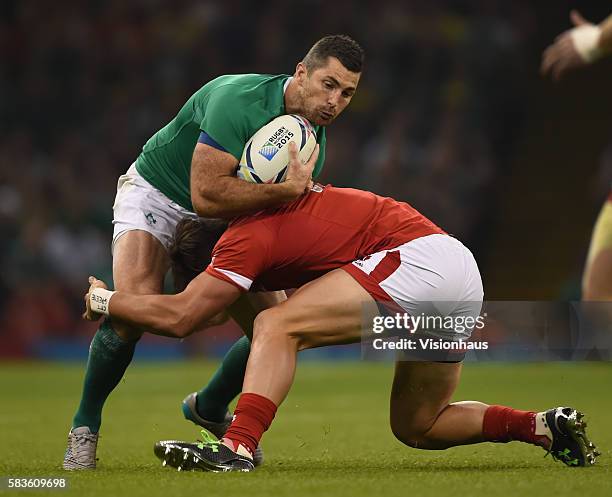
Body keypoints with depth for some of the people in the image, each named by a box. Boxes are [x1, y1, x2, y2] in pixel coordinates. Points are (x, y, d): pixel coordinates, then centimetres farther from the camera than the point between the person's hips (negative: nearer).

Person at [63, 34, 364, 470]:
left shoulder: (313, 138, -9)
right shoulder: (239, 100, -33)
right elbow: (206, 194, -39)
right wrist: (285, 190, -43)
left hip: (226, 220, 7)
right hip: (157, 196, -7)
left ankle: (209, 409, 26)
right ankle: (85, 426, -5)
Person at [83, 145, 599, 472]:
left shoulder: (247, 237, -7)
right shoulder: (275, 211, 19)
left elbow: (179, 317, -9)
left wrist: (104, 300, 6)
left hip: (417, 258, -10)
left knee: (276, 327, -14)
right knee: (417, 427, 20)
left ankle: (239, 449, -28)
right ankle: (546, 426, 15)